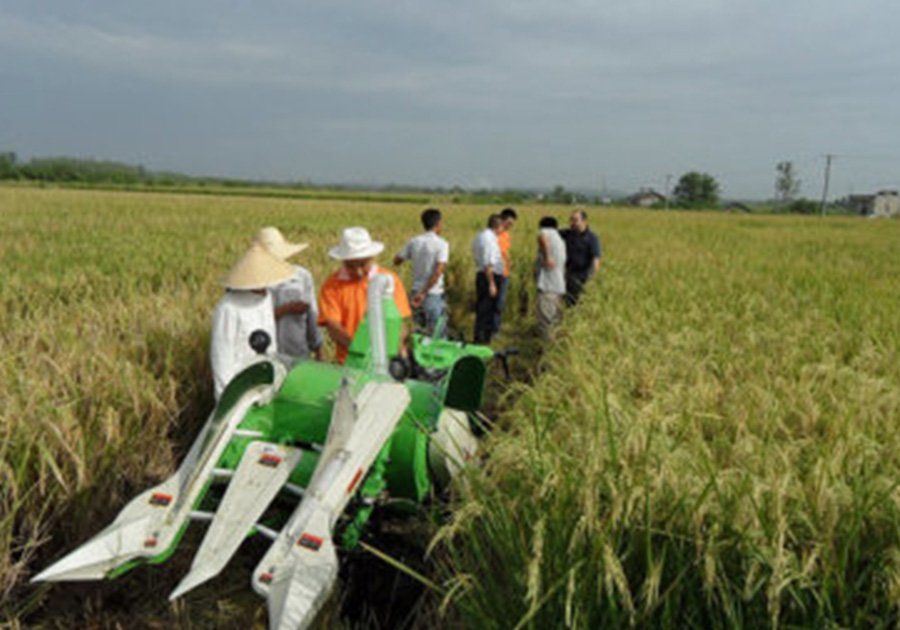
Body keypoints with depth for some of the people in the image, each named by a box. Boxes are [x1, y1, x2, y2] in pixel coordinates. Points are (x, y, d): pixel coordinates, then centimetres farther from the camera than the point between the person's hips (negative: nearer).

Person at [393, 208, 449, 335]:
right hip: (433, 295, -5)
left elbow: (396, 260, 12)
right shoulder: (442, 244, -11)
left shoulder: (413, 242, 2)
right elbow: (438, 271, -20)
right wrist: (424, 293, -19)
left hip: (416, 293, 5)